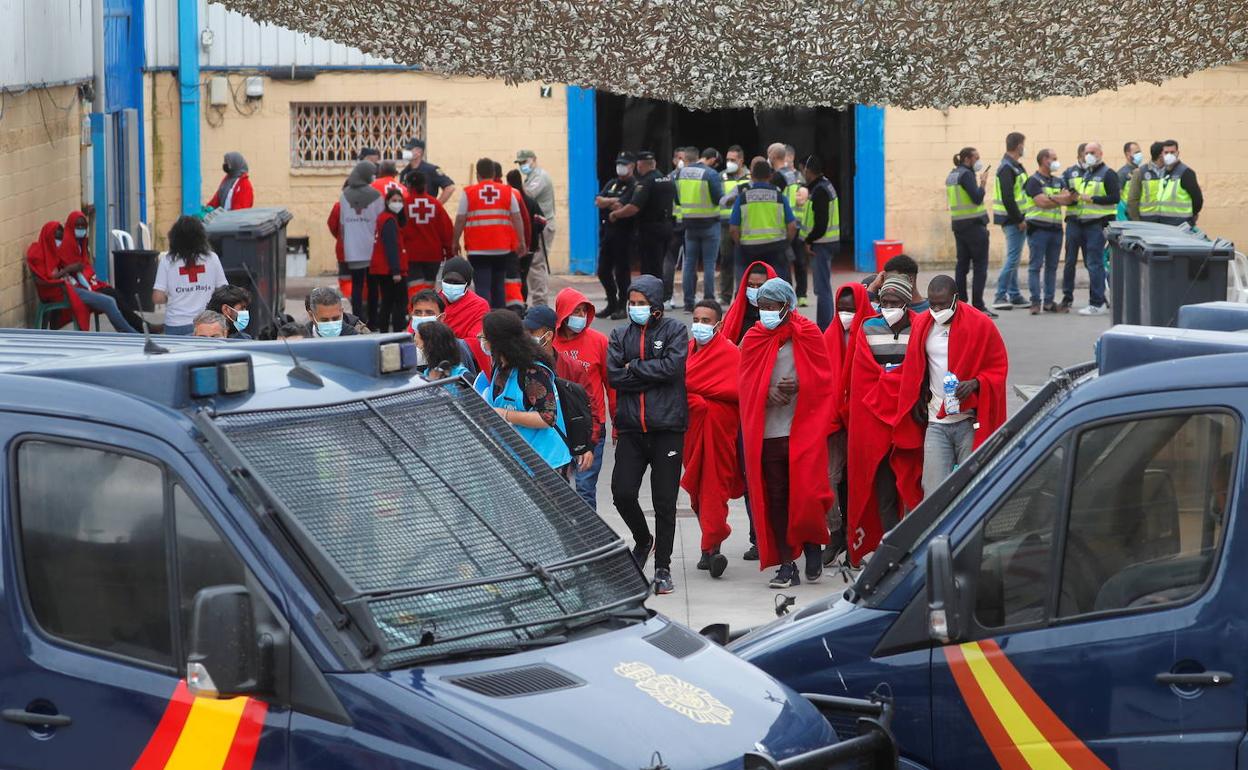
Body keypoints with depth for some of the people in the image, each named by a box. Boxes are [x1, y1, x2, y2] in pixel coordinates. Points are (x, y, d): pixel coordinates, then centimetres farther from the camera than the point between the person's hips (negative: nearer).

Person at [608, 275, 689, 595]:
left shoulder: (674, 330, 2)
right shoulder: (620, 335, 10)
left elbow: (673, 366, -14)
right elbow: (613, 376, -2)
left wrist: (634, 368, -7)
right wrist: (653, 374, -8)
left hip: (667, 427, -3)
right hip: (631, 429, 3)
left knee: (665, 502, 1)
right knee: (622, 493, -3)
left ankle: (663, 568, 12)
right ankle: (643, 541, 26)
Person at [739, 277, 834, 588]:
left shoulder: (808, 334, 1)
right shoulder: (753, 338, 8)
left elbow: (823, 379, 1)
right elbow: (747, 384, 7)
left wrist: (797, 386, -16)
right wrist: (769, 393, -13)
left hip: (803, 430, -3)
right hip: (767, 431, 3)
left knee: (805, 492, -8)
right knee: (775, 498, 1)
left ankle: (813, 544, 18)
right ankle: (787, 564, 5)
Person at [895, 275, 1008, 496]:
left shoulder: (981, 325, -6)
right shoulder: (921, 325, 7)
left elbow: (999, 367, -1)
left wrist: (976, 383, -19)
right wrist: (917, 401, 14)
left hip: (970, 422, -3)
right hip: (936, 422, 3)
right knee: (933, 493, -4)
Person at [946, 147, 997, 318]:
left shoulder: (952, 175, 13)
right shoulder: (967, 174, -14)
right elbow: (977, 198, -22)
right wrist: (982, 183, -6)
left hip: (958, 225, 9)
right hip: (974, 224, -9)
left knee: (962, 265, 10)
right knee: (980, 266, -5)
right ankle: (978, 306, -9)